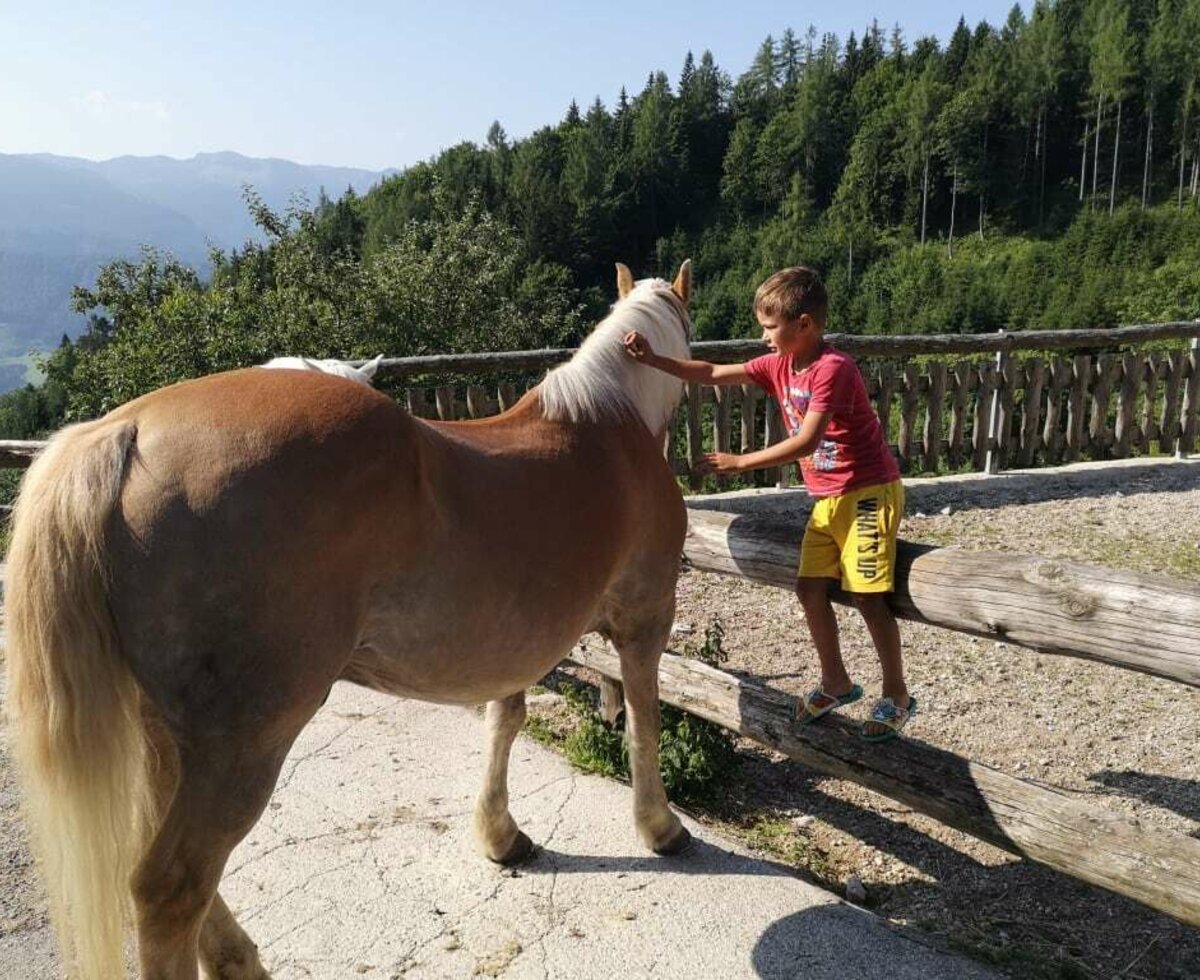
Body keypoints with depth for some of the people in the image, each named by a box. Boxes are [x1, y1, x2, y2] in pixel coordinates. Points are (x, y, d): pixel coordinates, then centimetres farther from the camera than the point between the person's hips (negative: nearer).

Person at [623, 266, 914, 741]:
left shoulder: (833, 368, -21)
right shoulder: (779, 365, 4)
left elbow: (807, 441, -27)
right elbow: (713, 374, 0)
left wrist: (740, 462, -26)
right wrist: (653, 360, -10)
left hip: (869, 491, -8)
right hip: (827, 497, 8)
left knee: (868, 595, -6)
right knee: (810, 586, 7)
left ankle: (897, 695, 12)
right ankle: (836, 682, 24)